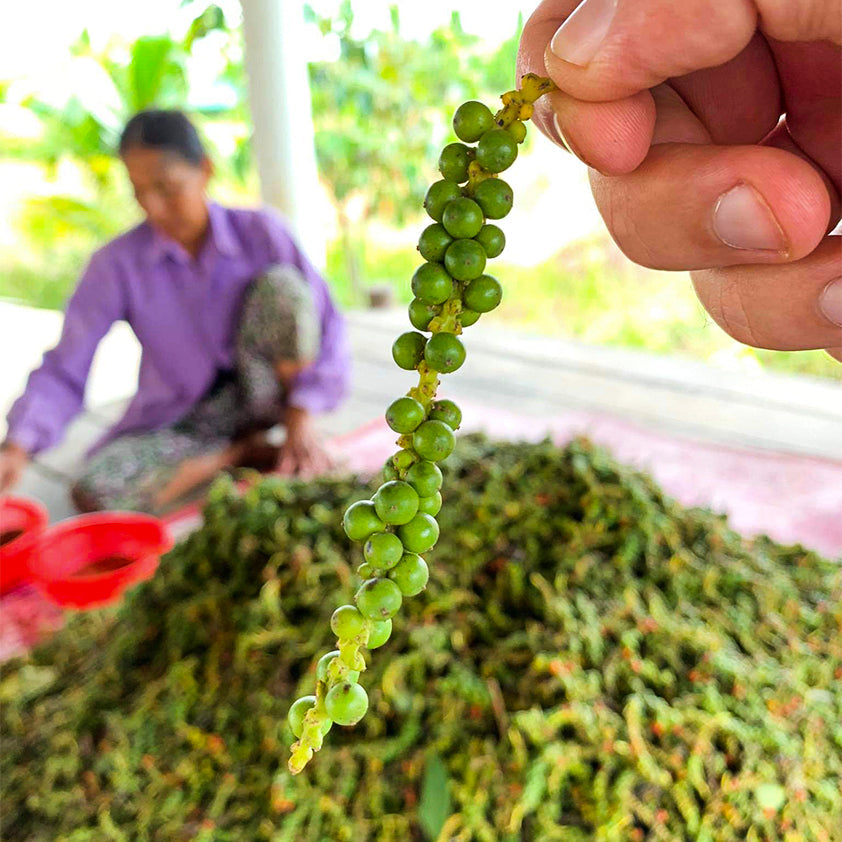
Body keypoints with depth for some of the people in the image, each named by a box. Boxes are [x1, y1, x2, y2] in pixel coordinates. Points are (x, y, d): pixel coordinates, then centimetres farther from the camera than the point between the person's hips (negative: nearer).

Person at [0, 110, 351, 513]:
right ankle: (245, 448, -8)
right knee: (92, 492, -27)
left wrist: (301, 418, -24)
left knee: (280, 283, -25)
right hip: (177, 418, 1)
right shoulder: (116, 263, -12)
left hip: (258, 392, 0)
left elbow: (324, 323, -13)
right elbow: (64, 370, -12)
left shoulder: (260, 231, -11)